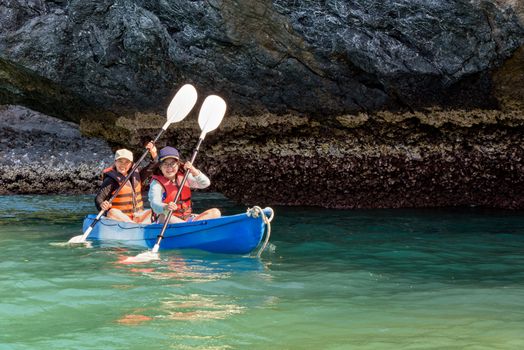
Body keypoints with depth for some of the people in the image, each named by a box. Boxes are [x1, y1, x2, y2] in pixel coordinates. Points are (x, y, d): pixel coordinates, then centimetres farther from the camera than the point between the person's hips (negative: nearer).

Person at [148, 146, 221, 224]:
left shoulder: (184, 177, 10)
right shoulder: (157, 183, -6)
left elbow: (205, 183, 1)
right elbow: (155, 204, -24)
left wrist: (194, 171, -18)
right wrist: (165, 207, -49)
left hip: (187, 218, 5)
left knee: (215, 212, -10)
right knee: (164, 217, -40)